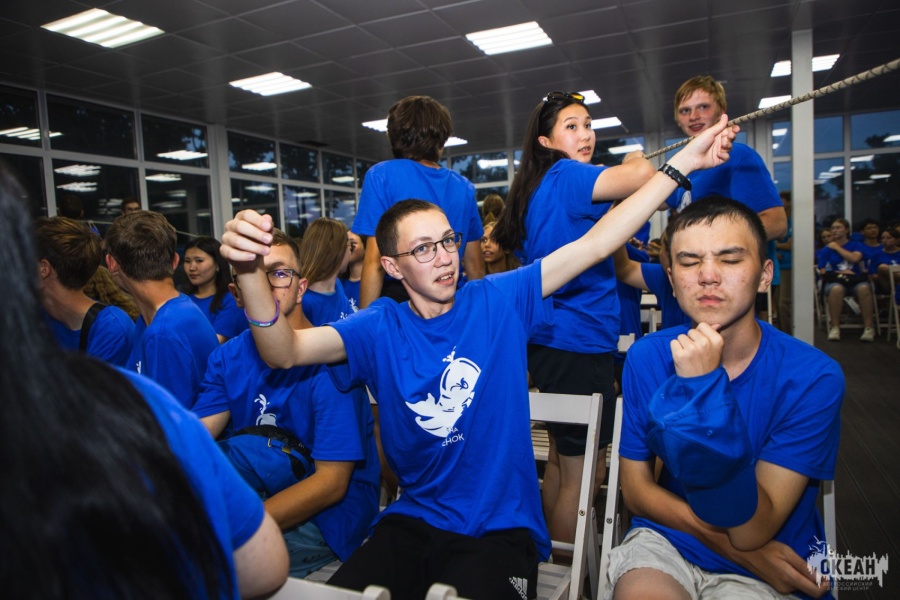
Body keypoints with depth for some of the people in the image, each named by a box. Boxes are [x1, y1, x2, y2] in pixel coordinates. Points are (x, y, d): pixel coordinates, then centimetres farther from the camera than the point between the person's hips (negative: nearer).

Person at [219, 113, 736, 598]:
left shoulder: (499, 301, -3)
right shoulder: (380, 328, -2)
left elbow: (597, 243, -5)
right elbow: (286, 351, -14)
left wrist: (683, 162, -7)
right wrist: (251, 271, -33)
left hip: (501, 528, -1)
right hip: (413, 522, 2)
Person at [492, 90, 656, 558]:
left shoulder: (540, 186, 15)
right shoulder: (565, 177, -13)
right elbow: (641, 176, -29)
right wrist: (634, 160, -7)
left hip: (550, 340, 10)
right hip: (578, 343, -10)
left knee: (560, 459, 21)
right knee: (579, 476, 1)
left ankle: (550, 559, 36)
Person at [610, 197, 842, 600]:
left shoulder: (814, 377, -16)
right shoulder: (646, 357, -9)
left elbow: (751, 532, -21)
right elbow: (635, 488, -2)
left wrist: (704, 389, -30)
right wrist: (730, 545, -15)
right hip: (663, 542, 2)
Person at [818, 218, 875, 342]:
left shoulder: (856, 245, 17)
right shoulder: (827, 249, 14)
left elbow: (855, 258, -6)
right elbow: (823, 271, 6)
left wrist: (837, 247, 3)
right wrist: (841, 273, -1)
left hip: (856, 279, 1)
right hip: (835, 280, -1)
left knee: (864, 288, -36)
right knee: (836, 289, -39)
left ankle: (868, 327, -29)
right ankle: (835, 327, -31)